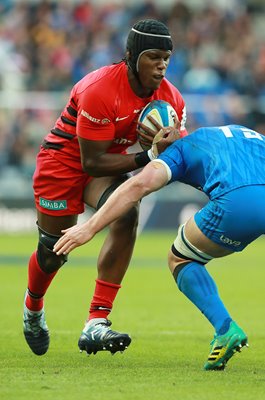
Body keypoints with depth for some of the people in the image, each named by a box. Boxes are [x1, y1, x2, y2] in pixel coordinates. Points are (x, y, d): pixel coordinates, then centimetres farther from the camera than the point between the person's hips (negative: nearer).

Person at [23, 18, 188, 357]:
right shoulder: (99, 90, -32)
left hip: (107, 161, 5)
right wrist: (147, 158, -33)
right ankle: (32, 307, 45)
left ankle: (95, 325, -26)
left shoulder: (170, 99, -12)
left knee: (126, 216, -27)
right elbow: (92, 162, -28)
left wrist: (171, 144, -29)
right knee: (53, 251, 6)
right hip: (63, 161, -5)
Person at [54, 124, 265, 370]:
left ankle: (226, 329, 3)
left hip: (236, 202, -4)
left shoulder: (184, 146, 26)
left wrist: (89, 228, 9)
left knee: (180, 259, 23)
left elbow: (140, 184, 11)